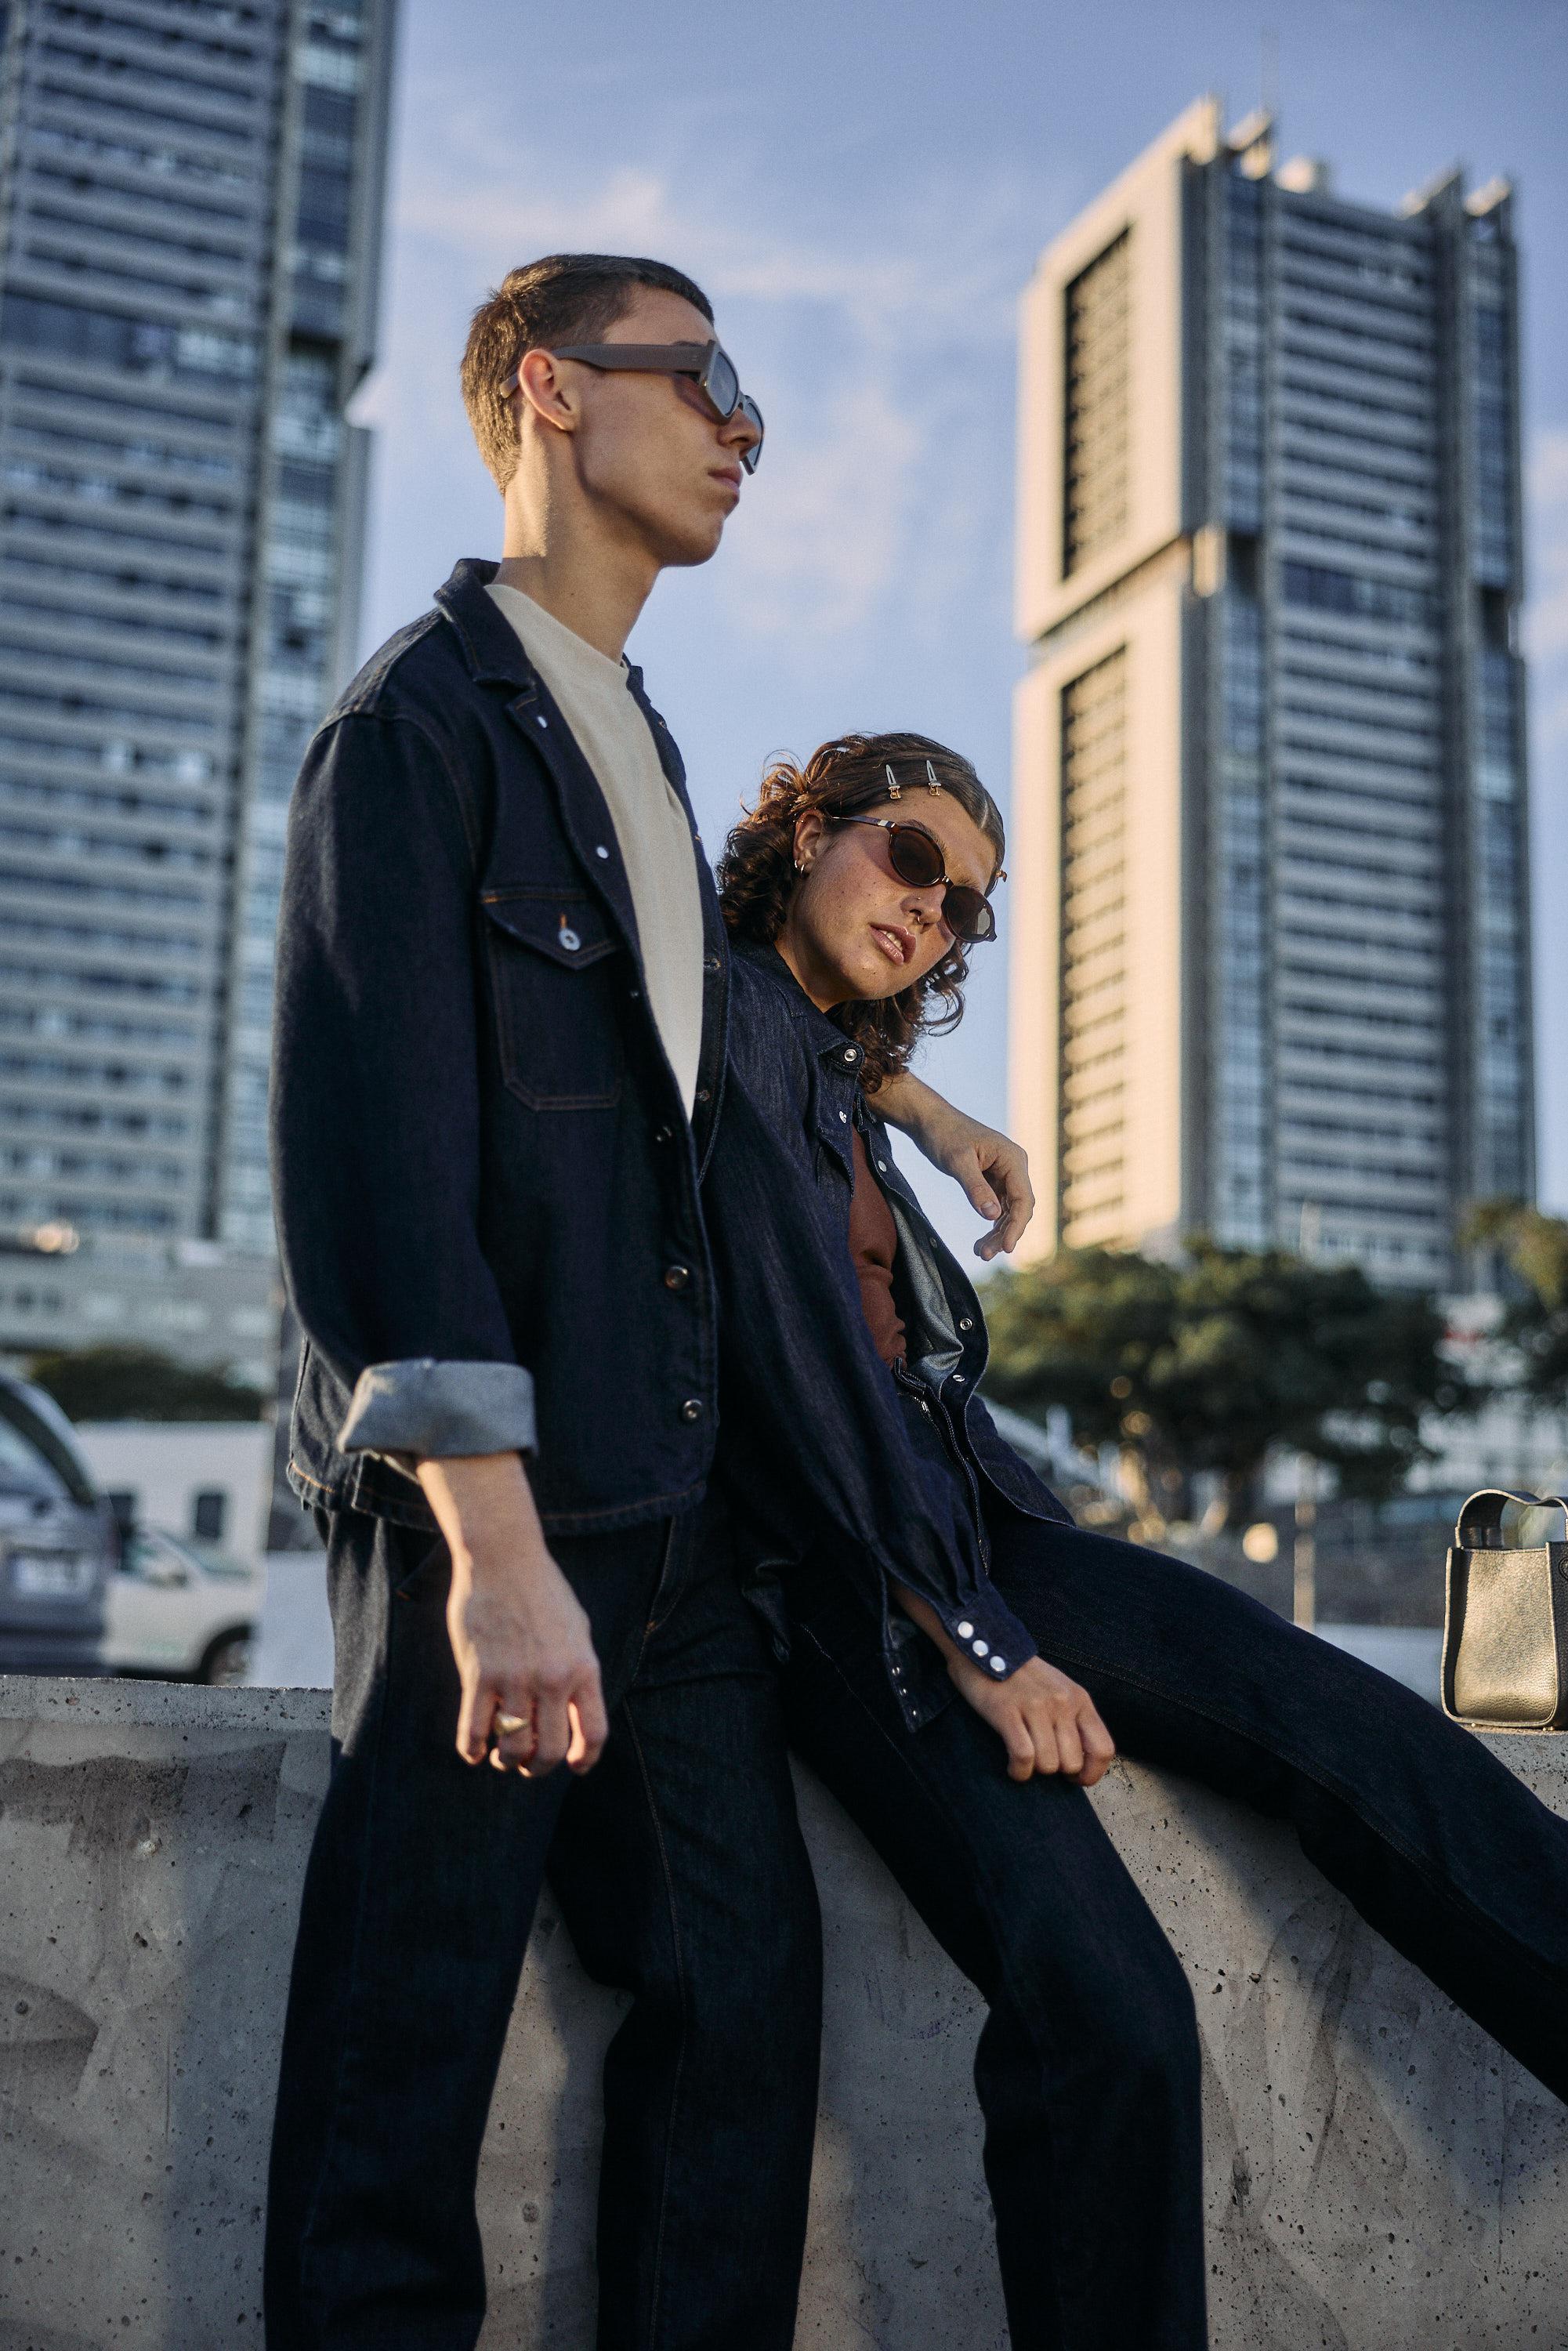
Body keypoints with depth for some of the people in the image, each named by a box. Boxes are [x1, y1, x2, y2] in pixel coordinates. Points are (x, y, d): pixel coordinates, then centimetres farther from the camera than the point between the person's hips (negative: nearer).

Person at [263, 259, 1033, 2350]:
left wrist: (909, 1097, 42)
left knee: (749, 1986, 10)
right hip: (488, 1503, -8)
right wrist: (496, 1547, -23)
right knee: (410, 2047, 0)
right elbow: (376, 1141, -17)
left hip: (671, 1506, 9)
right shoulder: (422, 720, -7)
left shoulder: (637, 742, 20)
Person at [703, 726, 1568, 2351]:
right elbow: (794, 1346, -14)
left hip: (963, 1523, 8)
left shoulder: (840, 1077, 24)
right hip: (837, 1585, -8)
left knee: (1344, 1718, -12)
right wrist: (975, 1641, -17)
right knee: (1110, 2017, -23)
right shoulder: (726, 1014, -3)